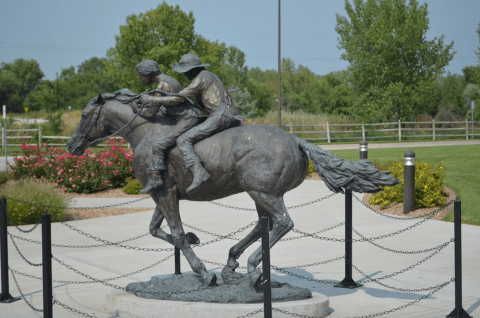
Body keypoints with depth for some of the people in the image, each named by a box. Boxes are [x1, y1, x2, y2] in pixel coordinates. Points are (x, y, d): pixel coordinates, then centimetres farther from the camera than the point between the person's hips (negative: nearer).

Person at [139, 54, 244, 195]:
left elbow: (178, 98, -7)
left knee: (183, 140, -15)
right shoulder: (208, 76, 27)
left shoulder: (201, 78, -3)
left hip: (220, 116, -10)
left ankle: (199, 172, -34)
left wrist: (151, 99, 0)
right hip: (232, 117, 10)